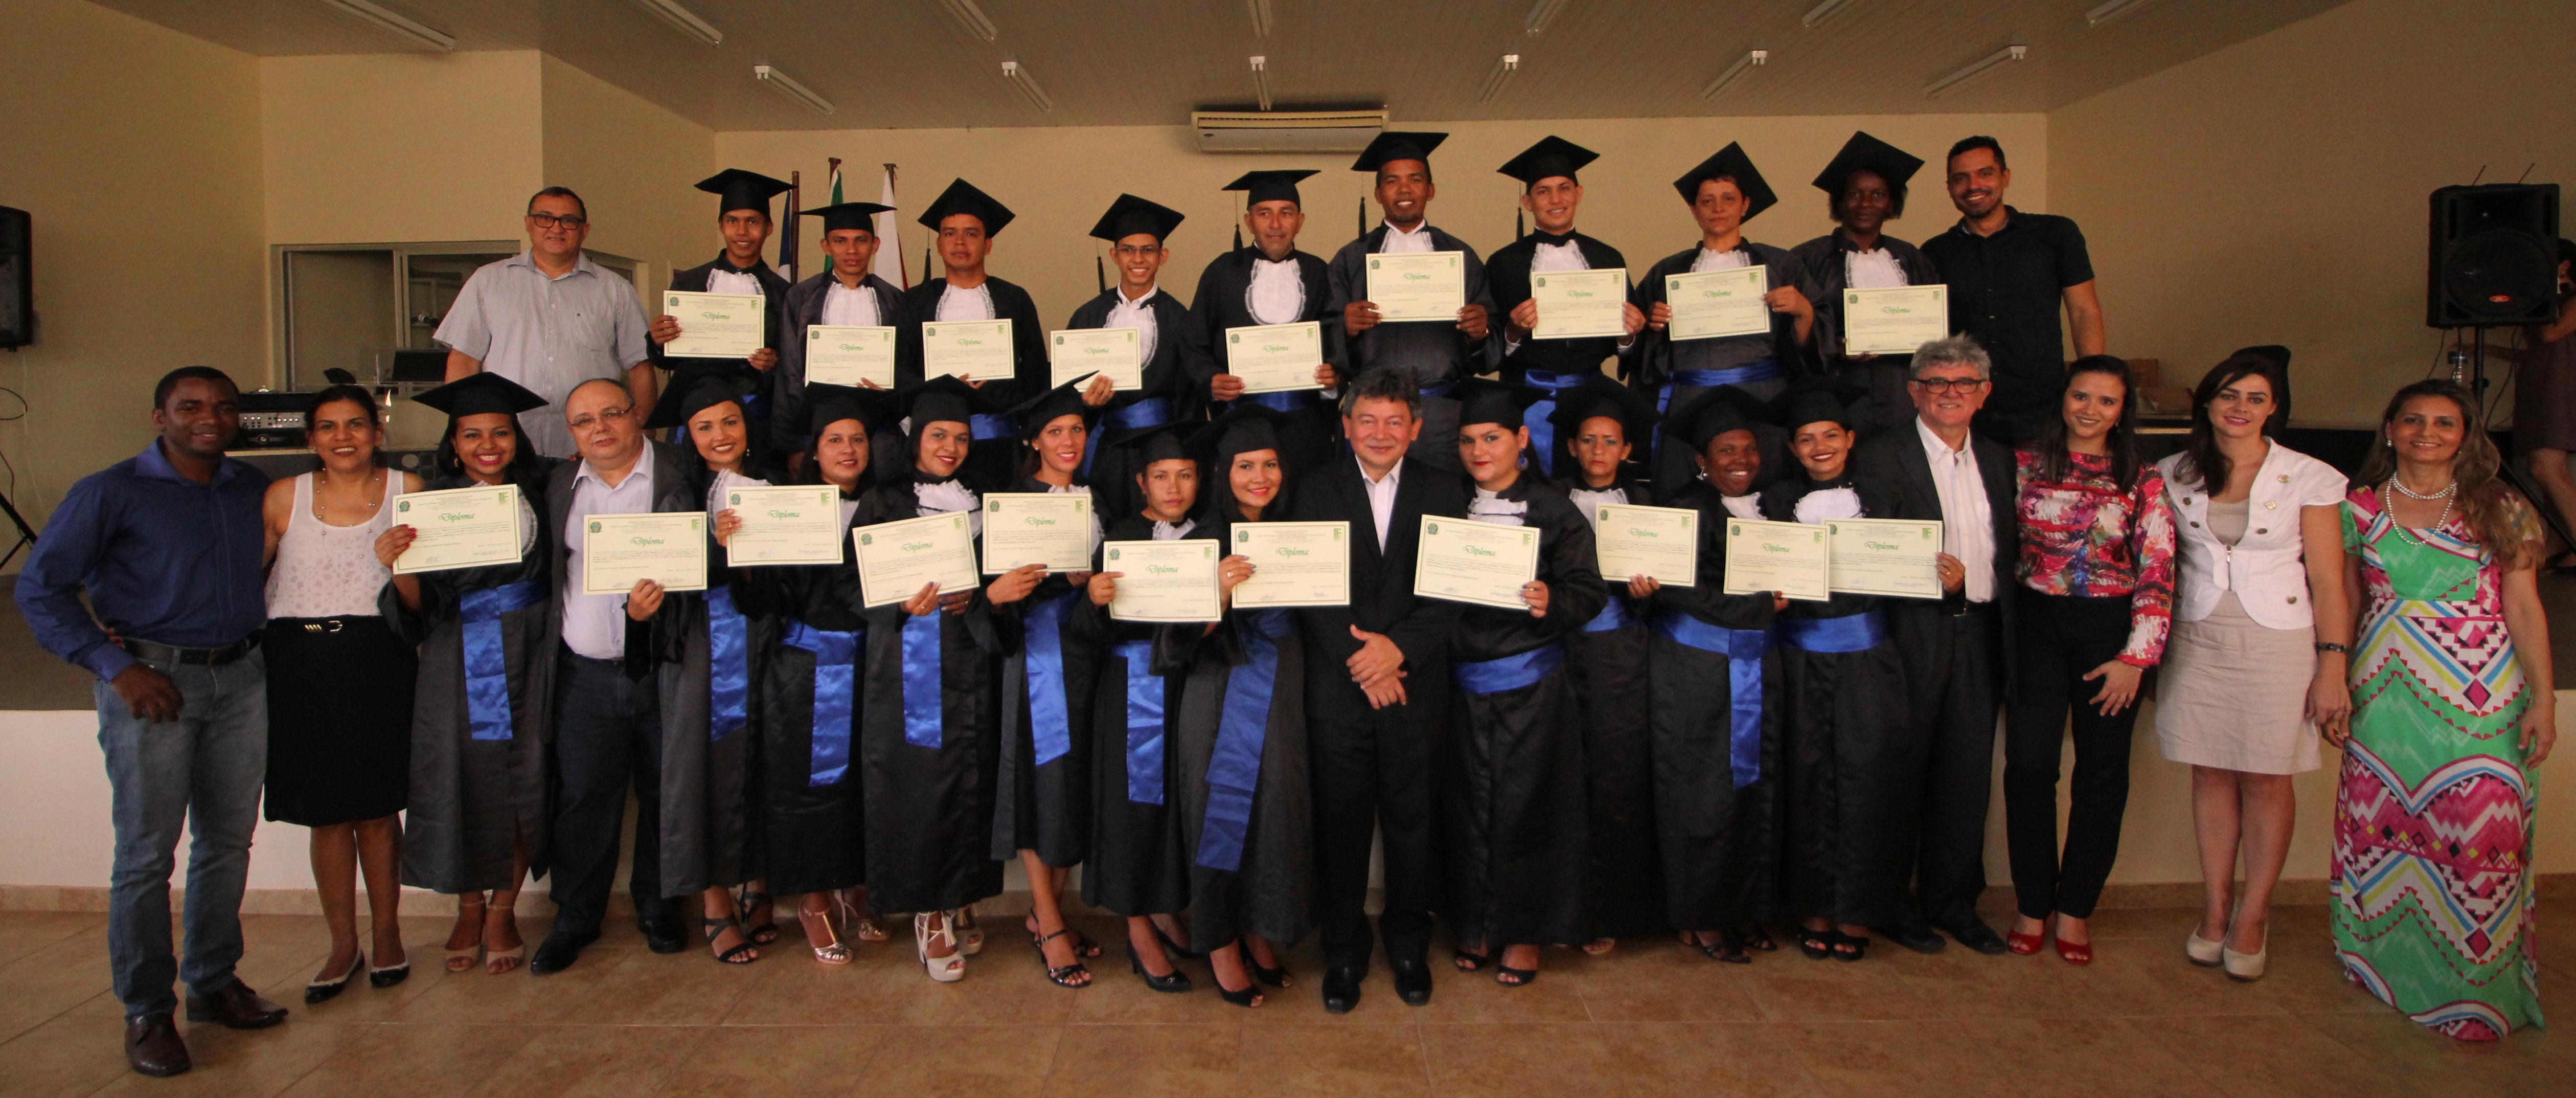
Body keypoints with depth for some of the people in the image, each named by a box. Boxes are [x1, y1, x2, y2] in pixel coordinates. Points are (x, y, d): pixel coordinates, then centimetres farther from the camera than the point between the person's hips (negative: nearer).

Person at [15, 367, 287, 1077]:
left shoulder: (253, 488, 11)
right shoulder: (112, 493, -4)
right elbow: (40, 587, -6)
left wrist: (262, 636, 3)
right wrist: (116, 666, -14)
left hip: (241, 678, 5)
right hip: (152, 682, -5)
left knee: (228, 840, 11)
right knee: (147, 852, -1)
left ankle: (213, 983, 25)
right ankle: (146, 1012, 10)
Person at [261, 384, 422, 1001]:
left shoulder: (407, 491, 4)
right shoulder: (285, 498, 6)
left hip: (377, 660, -1)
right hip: (301, 663, 1)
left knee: (377, 808, 4)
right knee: (327, 814, 5)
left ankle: (387, 935, 19)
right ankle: (343, 945, 17)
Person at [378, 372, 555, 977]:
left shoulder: (541, 490, 2)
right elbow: (418, 610, -6)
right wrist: (399, 567, -27)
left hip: (529, 656, 1)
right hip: (459, 664, -1)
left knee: (525, 783, 2)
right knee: (465, 783, 3)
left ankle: (504, 910, 19)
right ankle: (469, 910, 25)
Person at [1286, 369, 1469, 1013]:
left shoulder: (1441, 494, 5)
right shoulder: (1319, 494, 3)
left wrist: (1399, 647, -17)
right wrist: (1360, 662, -15)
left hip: (1417, 686, 1)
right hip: (1338, 688, 0)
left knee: (1412, 821, 10)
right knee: (1340, 825, 7)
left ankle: (1408, 943, 29)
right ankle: (1343, 952, 23)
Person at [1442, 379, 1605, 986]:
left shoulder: (1553, 510, -5)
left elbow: (1589, 592, -8)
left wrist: (1552, 602, -26)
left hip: (1532, 684, -3)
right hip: (1464, 680, 3)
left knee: (1525, 805, 3)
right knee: (1469, 802, 9)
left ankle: (1524, 933, 19)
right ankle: (1476, 924, 25)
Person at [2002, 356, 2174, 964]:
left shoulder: (2143, 482, 3)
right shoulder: (2025, 466, 4)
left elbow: (2157, 574, -1)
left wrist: (2135, 657, -7)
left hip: (2111, 629, 1)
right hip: (2038, 623, 0)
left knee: (2103, 771, 4)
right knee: (2029, 763, -5)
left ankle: (2074, 908, 18)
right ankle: (2033, 904, 10)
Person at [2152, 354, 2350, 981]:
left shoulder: (2311, 479, -4)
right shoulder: (2174, 476, 4)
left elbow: (2328, 581, -3)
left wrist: (2332, 666, -7)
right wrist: (2153, 650, 4)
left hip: (2278, 643, -2)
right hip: (2197, 641, 2)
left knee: (2266, 781, 4)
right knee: (2210, 775, 8)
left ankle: (2253, 918, 16)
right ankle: (2216, 908, 20)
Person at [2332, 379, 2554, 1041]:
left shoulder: (2500, 511, 3)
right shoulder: (2359, 508, 6)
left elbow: (2524, 610, 1)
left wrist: (2543, 699, -3)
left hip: (2480, 696, -1)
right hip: (2385, 692, 2)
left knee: (2479, 832, -4)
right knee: (2381, 819, 5)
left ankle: (2473, 985, 8)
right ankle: (2388, 960, 21)